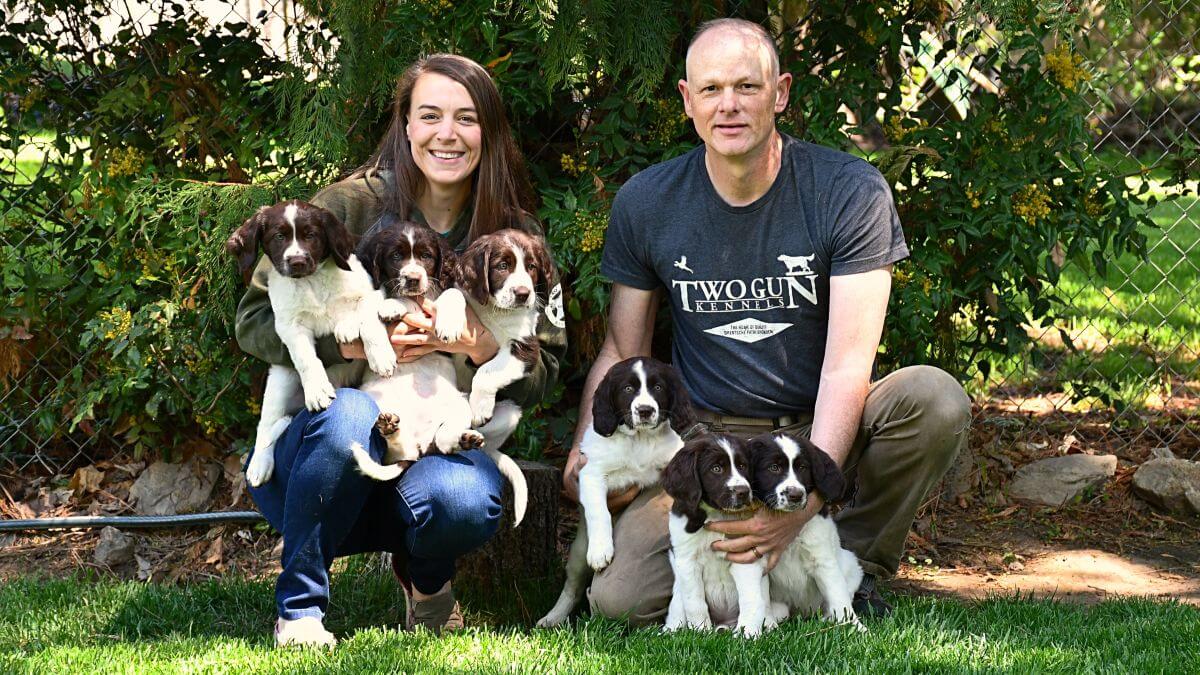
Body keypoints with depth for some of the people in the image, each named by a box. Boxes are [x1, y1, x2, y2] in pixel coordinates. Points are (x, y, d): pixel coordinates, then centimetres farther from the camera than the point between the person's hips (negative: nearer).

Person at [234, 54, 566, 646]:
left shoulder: (513, 235, 2)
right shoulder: (351, 205, -6)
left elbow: (542, 374, 3)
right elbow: (254, 320, -6)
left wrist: (479, 344, -18)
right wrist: (356, 342, -21)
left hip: (438, 446, 2)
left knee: (466, 505, -33)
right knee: (350, 414, -37)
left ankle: (425, 574, 6)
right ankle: (299, 606, -16)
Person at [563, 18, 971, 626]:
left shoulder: (850, 193, -11)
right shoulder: (645, 204, -2)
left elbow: (848, 364, -18)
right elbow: (621, 353, 7)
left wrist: (805, 497, -32)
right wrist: (585, 454, -14)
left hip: (824, 433, -1)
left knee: (935, 399, -32)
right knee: (619, 597, -25)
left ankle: (850, 564, -6)